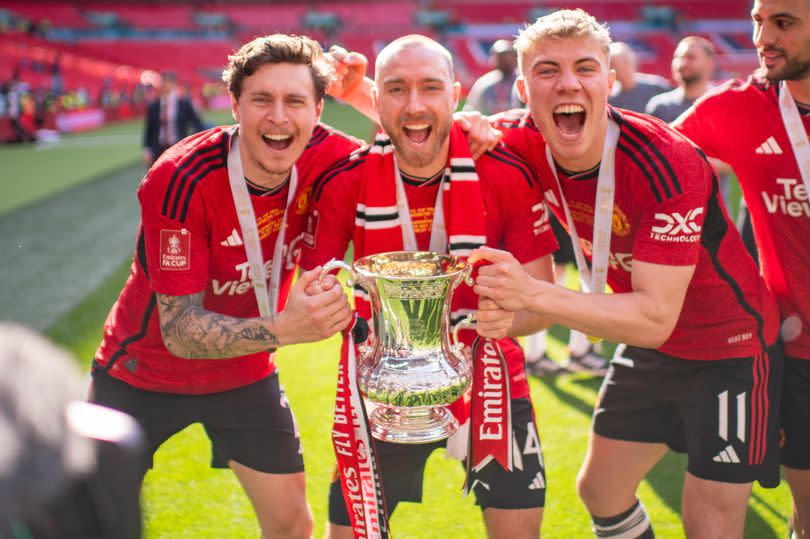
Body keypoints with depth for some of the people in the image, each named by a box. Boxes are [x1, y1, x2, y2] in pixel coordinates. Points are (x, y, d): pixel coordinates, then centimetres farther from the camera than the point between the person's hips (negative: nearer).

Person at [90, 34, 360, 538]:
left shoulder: (329, 156, -20)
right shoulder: (181, 181, -31)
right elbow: (179, 331, -31)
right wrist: (282, 330, -47)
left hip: (246, 373, 3)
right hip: (147, 372, -3)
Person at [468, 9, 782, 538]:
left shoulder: (665, 164, -33)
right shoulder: (524, 144, -15)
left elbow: (657, 318, -36)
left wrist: (532, 294, -45)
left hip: (731, 350, -6)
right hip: (648, 348, 6)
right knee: (600, 489, 16)